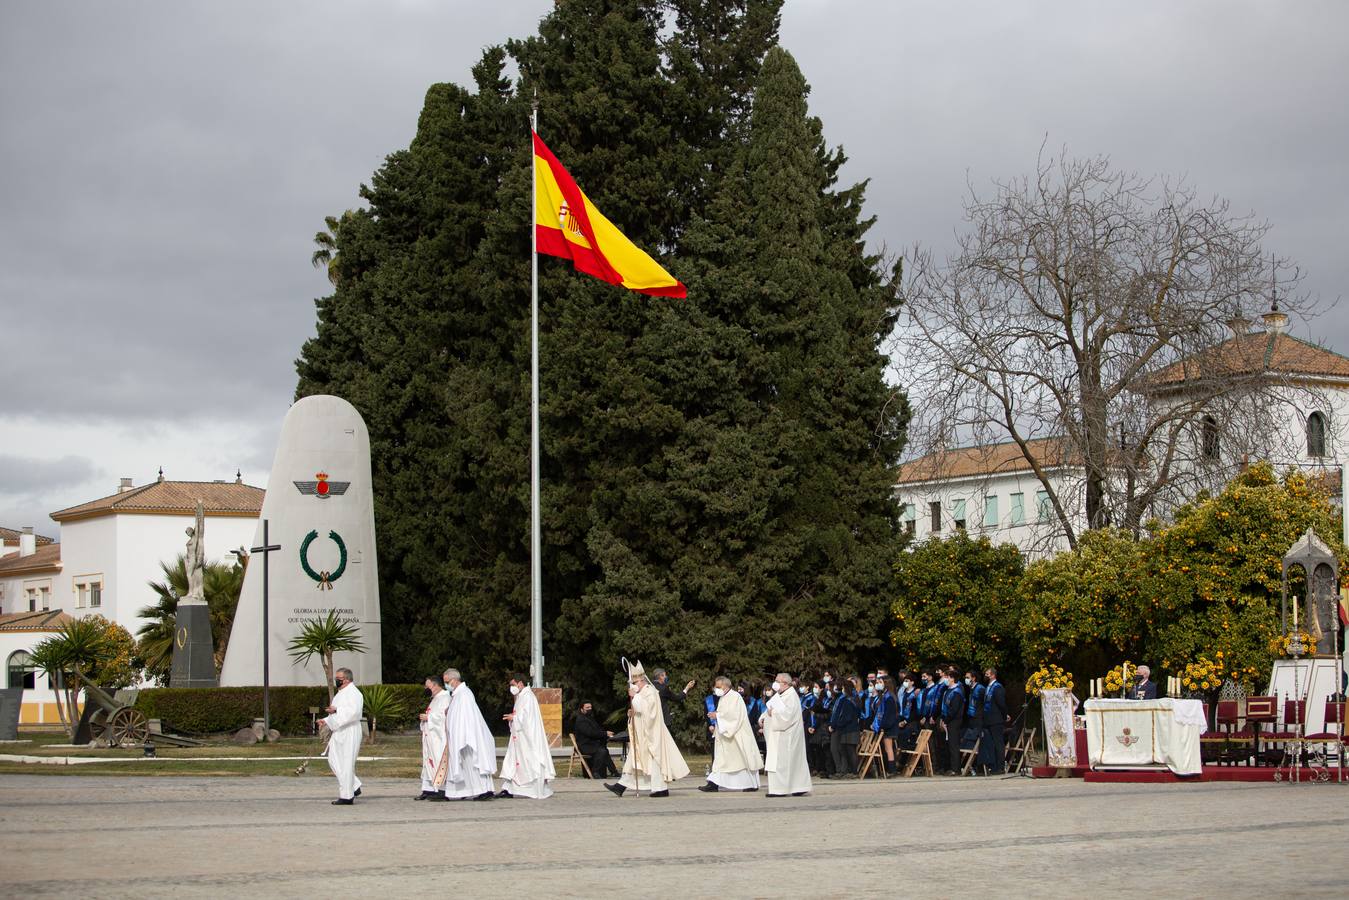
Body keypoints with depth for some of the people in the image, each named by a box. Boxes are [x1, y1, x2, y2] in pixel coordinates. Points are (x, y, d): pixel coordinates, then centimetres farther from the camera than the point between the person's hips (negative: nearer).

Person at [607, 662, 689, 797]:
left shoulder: (650, 692, -12)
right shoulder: (642, 692, 16)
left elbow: (645, 708, -25)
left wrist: (635, 696, -19)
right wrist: (632, 712, 2)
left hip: (650, 733, -10)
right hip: (641, 734, 10)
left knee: (653, 759, -7)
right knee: (634, 759, 8)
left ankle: (661, 788, -3)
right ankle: (621, 786, 8)